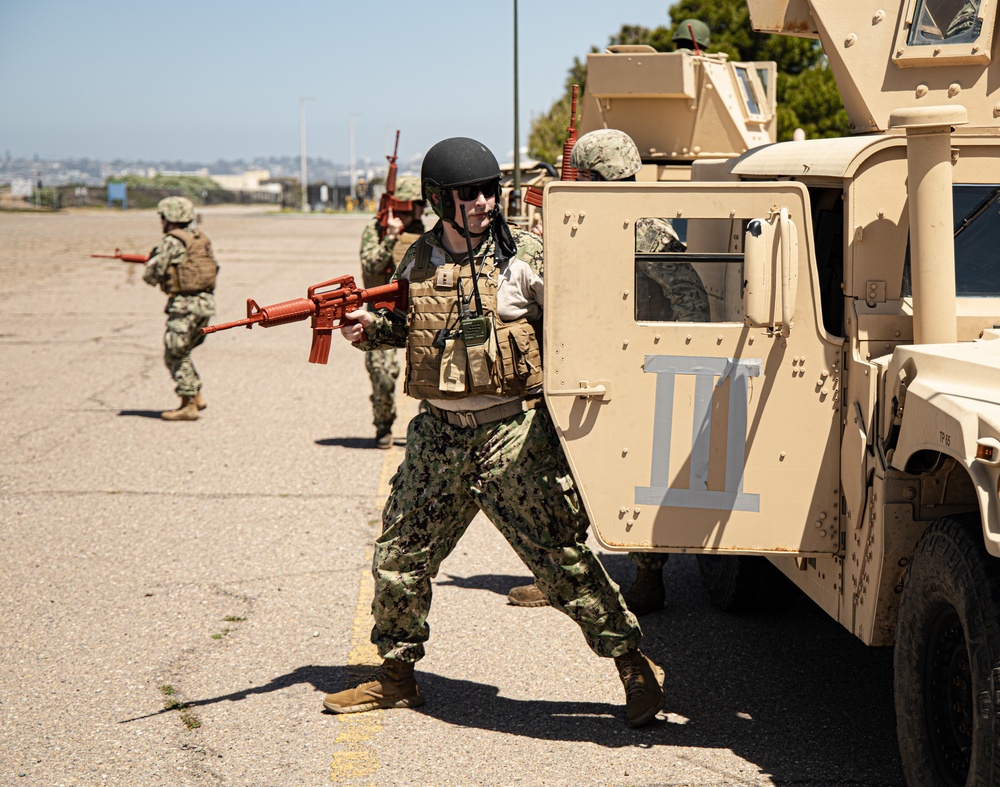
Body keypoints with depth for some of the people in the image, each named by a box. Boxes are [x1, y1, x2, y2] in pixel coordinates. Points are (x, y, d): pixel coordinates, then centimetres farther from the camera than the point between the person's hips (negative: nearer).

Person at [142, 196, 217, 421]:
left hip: (185, 304, -8)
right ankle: (196, 396, 21)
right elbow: (213, 266, 21)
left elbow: (151, 274, -11)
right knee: (181, 352, 20)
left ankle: (188, 406, -1)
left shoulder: (171, 242, -11)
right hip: (206, 301, 8)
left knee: (175, 354, 0)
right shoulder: (200, 238, 13)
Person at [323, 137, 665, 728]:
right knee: (399, 561, 10)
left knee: (561, 557, -5)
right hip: (439, 435, 5)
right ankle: (396, 677, 29)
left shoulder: (525, 257, -6)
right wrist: (370, 328, 4)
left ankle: (635, 666, 8)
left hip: (514, 435, -5)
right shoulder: (417, 262, 7)